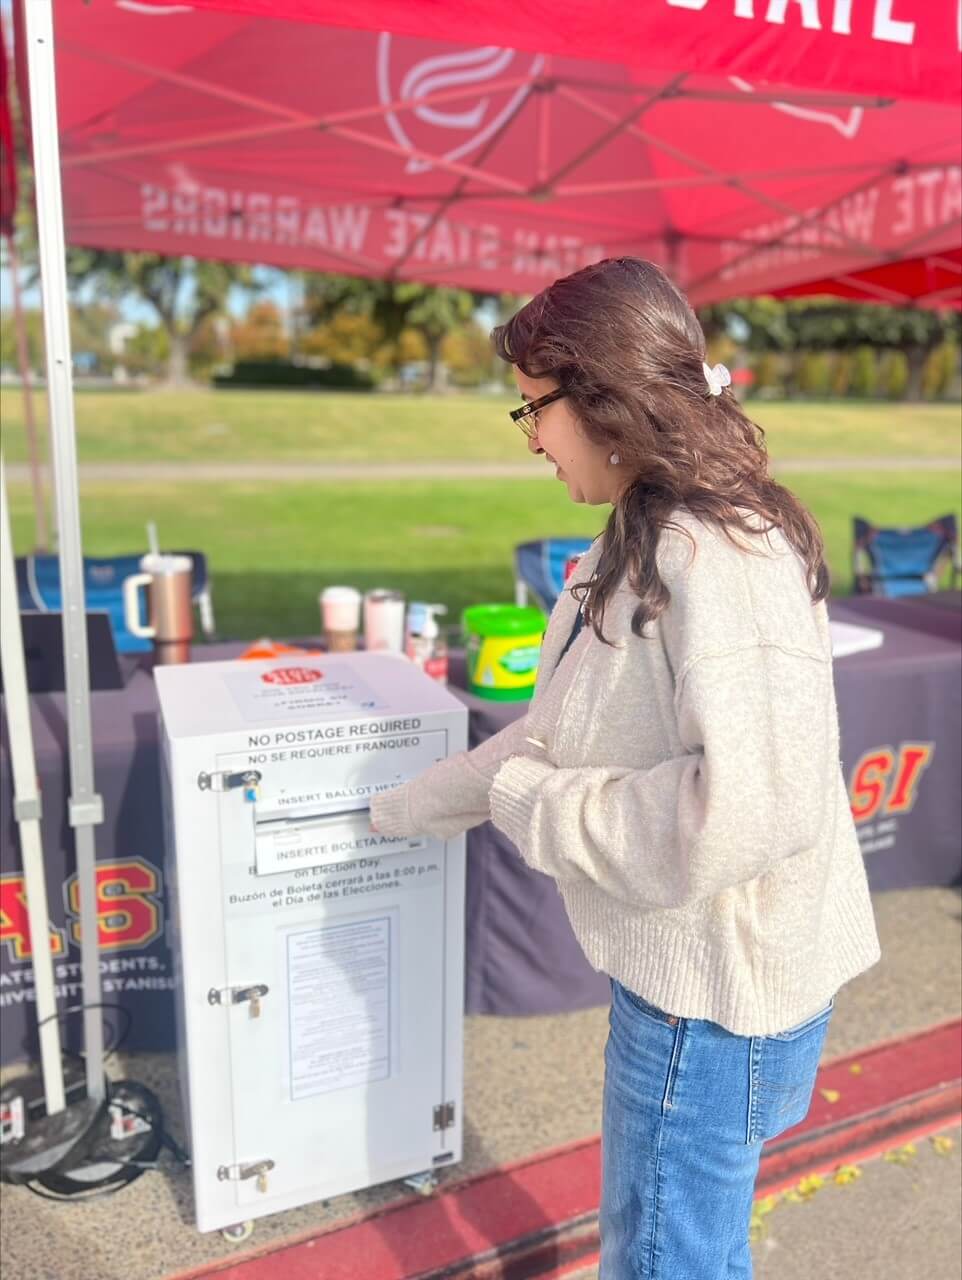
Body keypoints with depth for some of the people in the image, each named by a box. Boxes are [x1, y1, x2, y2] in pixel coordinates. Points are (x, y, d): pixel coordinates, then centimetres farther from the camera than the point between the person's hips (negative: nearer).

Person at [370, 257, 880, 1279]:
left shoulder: (723, 557, -25)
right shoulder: (641, 541, 6)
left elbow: (748, 805, -33)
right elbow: (563, 726, 14)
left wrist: (532, 803, -20)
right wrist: (431, 802, 19)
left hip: (718, 984, -8)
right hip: (668, 959, 8)